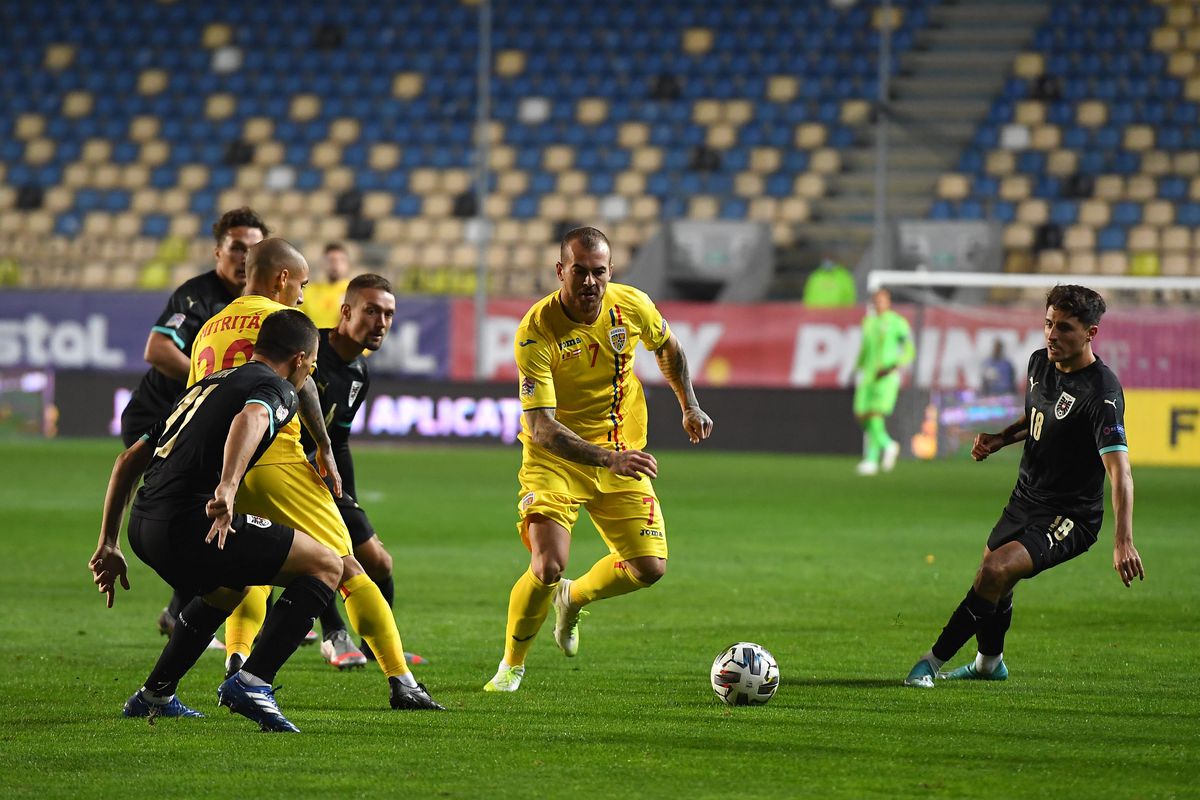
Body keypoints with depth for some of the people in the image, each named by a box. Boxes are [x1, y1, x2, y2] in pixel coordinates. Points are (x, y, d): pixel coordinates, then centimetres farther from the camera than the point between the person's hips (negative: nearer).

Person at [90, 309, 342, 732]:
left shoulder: (209, 384, 29)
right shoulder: (278, 388, 4)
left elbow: (129, 459, 29)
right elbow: (249, 419, -24)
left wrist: (108, 545, 32)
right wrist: (227, 487, -40)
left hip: (143, 526, 9)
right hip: (188, 522, -9)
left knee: (229, 587, 37)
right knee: (326, 567, -1)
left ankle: (154, 696, 41)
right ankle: (252, 682, -12)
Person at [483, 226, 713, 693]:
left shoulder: (632, 306, -12)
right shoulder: (536, 332, -26)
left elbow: (666, 347, 14)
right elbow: (542, 427, -32)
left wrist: (689, 406, 13)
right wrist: (609, 459, -42)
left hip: (623, 454, 5)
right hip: (555, 458, -5)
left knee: (649, 567, -2)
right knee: (548, 566, -23)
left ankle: (573, 599, 31)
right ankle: (512, 665, 3)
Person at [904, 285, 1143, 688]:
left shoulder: (1101, 393, -25)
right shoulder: (1040, 363, 0)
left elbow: (1119, 470, -33)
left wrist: (1123, 541, -43)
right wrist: (1001, 438, 3)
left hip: (1068, 518, -8)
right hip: (1025, 500, 8)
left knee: (995, 571, -27)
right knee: (994, 584, 24)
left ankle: (933, 662, -14)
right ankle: (989, 662, 53)